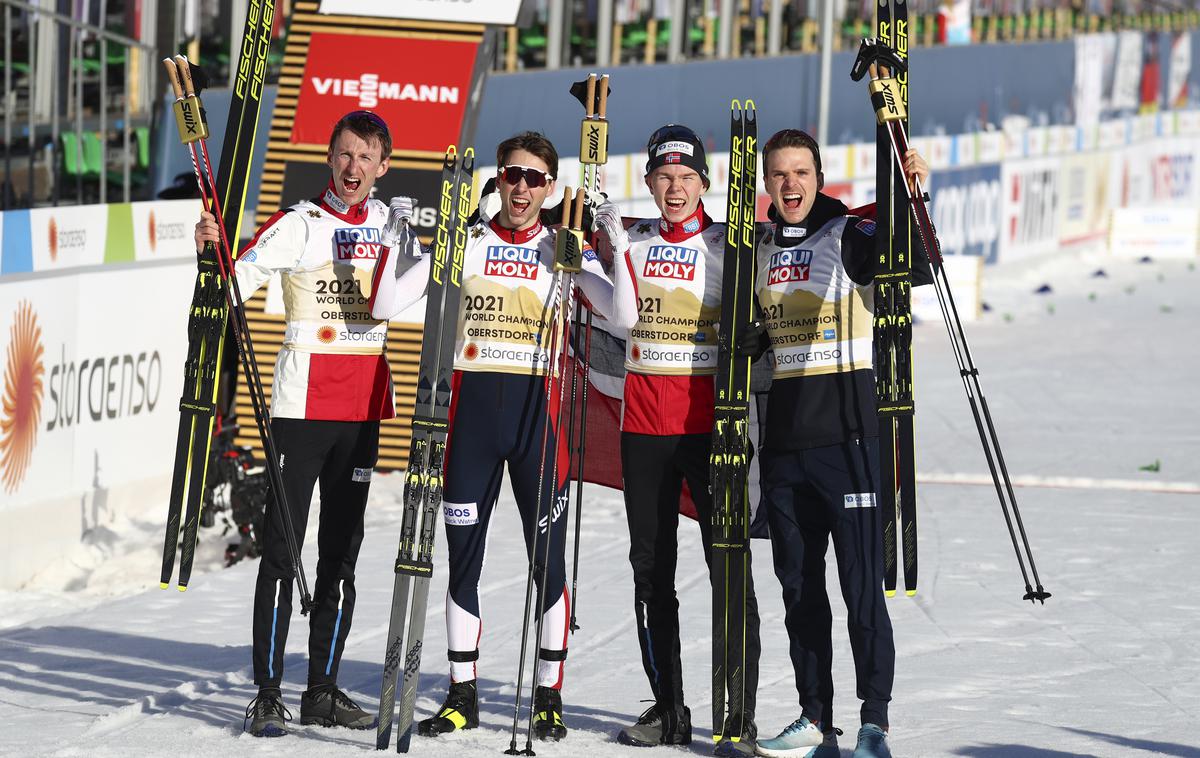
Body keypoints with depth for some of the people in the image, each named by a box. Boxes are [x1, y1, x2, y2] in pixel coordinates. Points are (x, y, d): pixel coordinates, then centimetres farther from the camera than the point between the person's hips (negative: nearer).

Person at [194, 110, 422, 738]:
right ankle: (267, 695, -5)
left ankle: (323, 690, 17)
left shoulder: (394, 222, 9)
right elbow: (239, 277, -16)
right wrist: (211, 248, -36)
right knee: (283, 546, -6)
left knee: (342, 550, 10)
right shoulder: (300, 225, -6)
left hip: (364, 407, 5)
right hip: (304, 400, -5)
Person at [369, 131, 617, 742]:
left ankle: (549, 697, 10)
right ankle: (462, 697, 16)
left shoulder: (564, 249, 4)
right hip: (471, 406, 1)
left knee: (548, 555, 0)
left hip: (538, 409, -1)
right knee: (462, 553, 5)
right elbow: (384, 306, 1)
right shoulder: (464, 242, 6)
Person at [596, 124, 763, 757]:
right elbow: (626, 318, -4)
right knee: (651, 567, 7)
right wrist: (618, 246, -10)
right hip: (644, 420, 4)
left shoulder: (724, 243, 2)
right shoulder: (636, 241, 10)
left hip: (709, 416, -4)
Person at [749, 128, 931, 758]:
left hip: (846, 435, -6)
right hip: (783, 441, 6)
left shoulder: (849, 238, -4)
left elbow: (917, 272, -19)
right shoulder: (759, 251, 13)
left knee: (861, 584, -8)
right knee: (799, 588, 9)